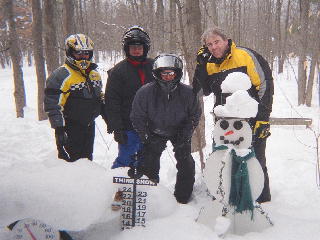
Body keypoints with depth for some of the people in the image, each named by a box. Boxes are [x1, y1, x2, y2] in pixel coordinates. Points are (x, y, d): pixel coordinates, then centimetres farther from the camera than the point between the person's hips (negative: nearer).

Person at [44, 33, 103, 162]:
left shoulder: (94, 74, 12)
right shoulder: (61, 75, -13)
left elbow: (100, 99, 25)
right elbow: (53, 104, -17)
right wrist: (59, 128, -20)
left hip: (89, 127, 7)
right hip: (70, 128, -7)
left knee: (87, 159, 19)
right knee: (69, 161, -4)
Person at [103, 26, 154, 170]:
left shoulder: (153, 67, 8)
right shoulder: (118, 71, -2)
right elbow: (111, 102, -6)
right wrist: (116, 128, -12)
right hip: (128, 127, -3)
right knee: (125, 160, 0)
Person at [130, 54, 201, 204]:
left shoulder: (187, 93, -19)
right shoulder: (145, 92, -22)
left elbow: (195, 116, -5)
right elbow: (137, 118, -11)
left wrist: (185, 136, -14)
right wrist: (147, 139, -13)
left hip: (179, 131, 1)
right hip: (154, 132, 0)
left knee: (186, 163, -3)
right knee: (148, 163, -5)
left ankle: (183, 197, 13)